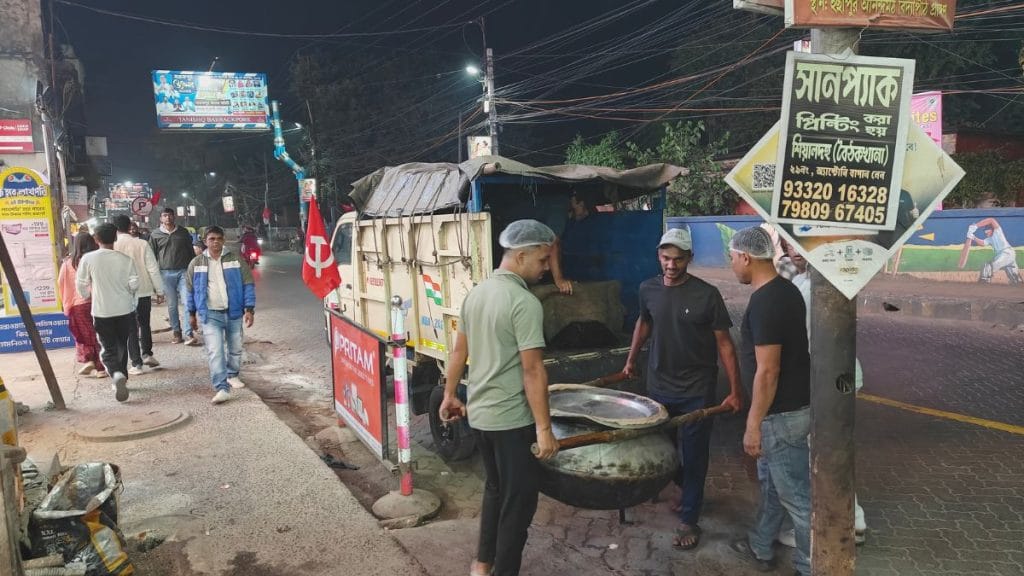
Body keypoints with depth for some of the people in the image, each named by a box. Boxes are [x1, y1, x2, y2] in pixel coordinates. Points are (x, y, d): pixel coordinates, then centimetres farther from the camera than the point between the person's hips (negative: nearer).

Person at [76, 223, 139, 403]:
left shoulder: (88, 259, -8)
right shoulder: (125, 259, -6)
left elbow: (81, 284, -1)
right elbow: (134, 284, -6)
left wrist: (87, 296, 20)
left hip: (102, 312, -1)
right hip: (125, 310, 2)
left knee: (108, 349, 5)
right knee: (122, 346, 19)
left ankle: (117, 374, -21)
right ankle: (121, 379, 27)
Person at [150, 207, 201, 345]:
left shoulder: (183, 232, 10)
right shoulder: (156, 234, 7)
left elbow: (191, 251, 14)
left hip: (183, 271, 0)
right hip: (166, 273, 0)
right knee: (172, 304, 5)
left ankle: (188, 334, -10)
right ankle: (176, 332, 15)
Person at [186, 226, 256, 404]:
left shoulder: (235, 260, -1)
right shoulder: (196, 263, 3)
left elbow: (248, 284, 0)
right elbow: (191, 289, 13)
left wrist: (249, 309, -6)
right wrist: (192, 314, 15)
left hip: (234, 313, 1)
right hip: (210, 315, -1)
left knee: (235, 348, 15)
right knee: (215, 351, -12)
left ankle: (233, 375, 39)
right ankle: (222, 388, -14)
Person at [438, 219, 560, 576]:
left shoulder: (476, 293, 6)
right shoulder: (525, 303, -20)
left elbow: (459, 351, 13)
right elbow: (533, 371, -22)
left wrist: (450, 395, 23)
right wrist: (544, 429, -19)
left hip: (479, 414, 9)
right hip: (511, 420, -8)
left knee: (495, 489, 23)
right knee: (519, 498, 6)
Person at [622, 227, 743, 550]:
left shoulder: (707, 295, -14)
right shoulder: (648, 290, -2)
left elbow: (724, 343, -11)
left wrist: (735, 391, -13)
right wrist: (631, 360, 19)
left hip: (696, 391, -4)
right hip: (658, 386, 4)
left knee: (693, 455, 5)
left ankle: (689, 520, 19)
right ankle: (688, 489, 44)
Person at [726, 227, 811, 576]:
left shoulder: (764, 302, -24)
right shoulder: (785, 290, 7)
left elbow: (768, 371, -24)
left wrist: (753, 424, -17)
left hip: (782, 414, -10)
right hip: (791, 405, 10)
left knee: (796, 497, 3)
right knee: (771, 482, 23)